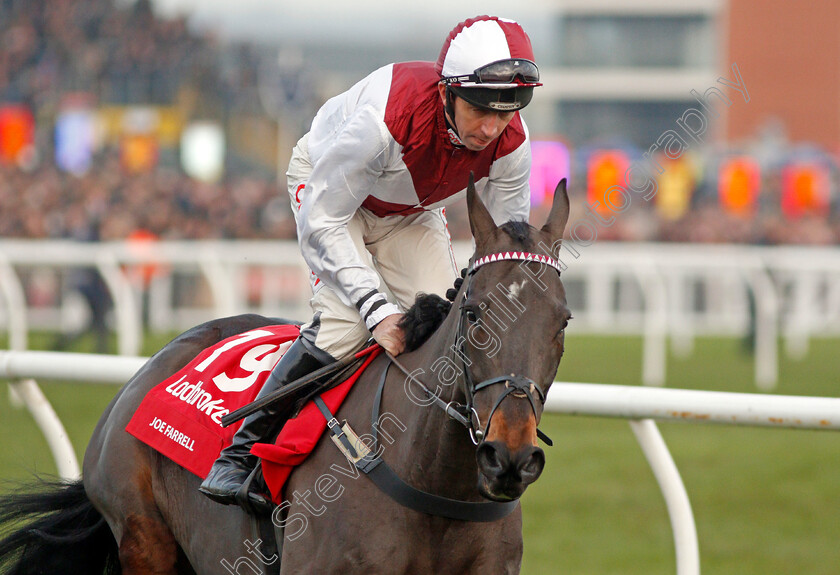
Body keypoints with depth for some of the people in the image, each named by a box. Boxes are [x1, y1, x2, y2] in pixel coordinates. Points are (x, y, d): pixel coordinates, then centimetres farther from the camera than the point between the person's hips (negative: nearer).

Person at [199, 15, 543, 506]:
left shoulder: (511, 144, -27)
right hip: (327, 184, -5)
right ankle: (244, 449, -13)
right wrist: (378, 310, -40)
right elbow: (323, 222, -34)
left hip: (412, 213, 5)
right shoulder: (384, 119, -43)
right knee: (346, 319, -24)